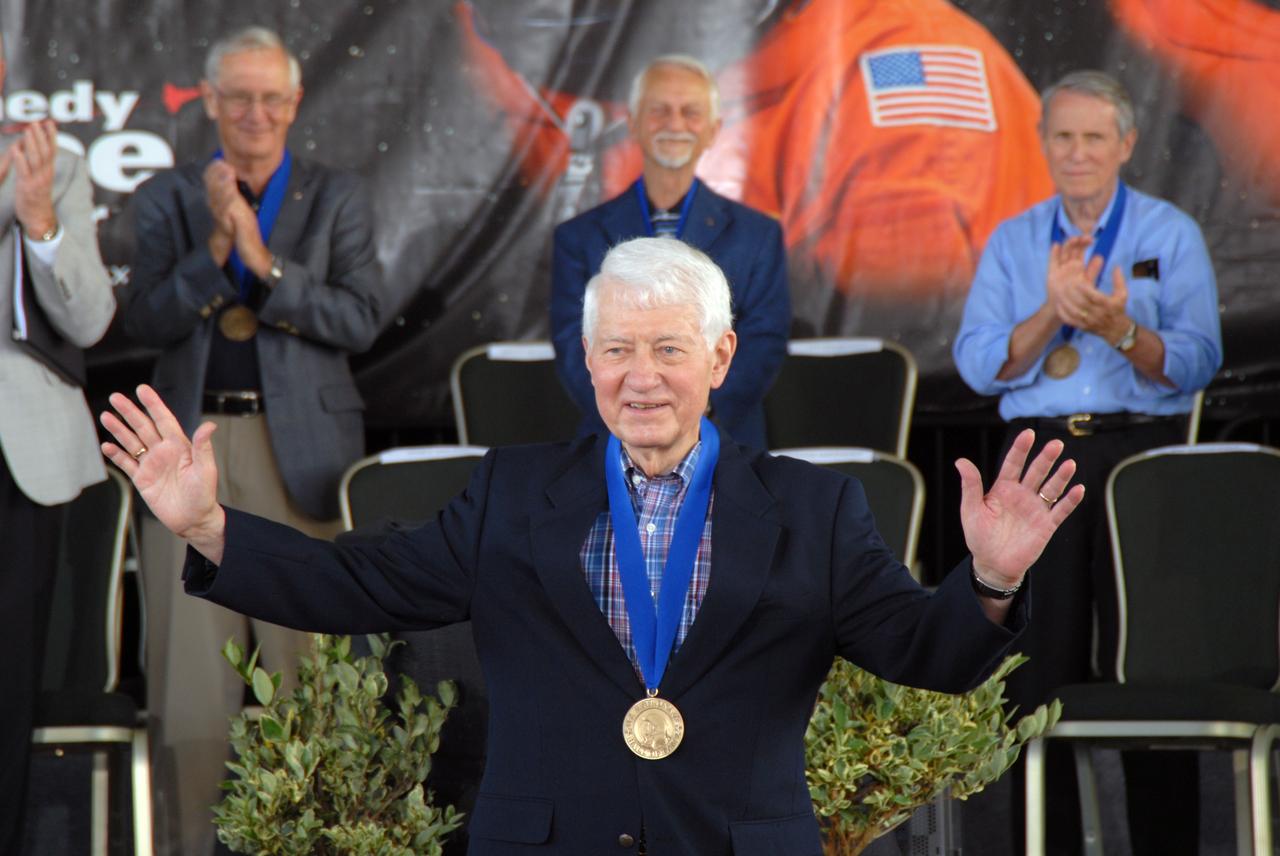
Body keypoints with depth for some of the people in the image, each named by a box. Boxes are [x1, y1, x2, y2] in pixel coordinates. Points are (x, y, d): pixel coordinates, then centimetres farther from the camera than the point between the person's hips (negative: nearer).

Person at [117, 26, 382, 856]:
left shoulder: (338, 198, 7)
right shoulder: (167, 197, 10)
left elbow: (360, 321, -4)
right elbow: (146, 320, 0)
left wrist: (265, 263, -15)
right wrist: (215, 248, -14)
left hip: (300, 450, -1)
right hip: (191, 448, 1)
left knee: (304, 663, -4)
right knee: (192, 664, -1)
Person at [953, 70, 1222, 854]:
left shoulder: (1171, 236, 6)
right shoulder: (1012, 243, 13)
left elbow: (1196, 363, -6)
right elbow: (980, 365, 1)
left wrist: (1121, 332, -24)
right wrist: (1052, 310, -15)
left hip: (1141, 449, -2)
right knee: (1041, 659, 1)